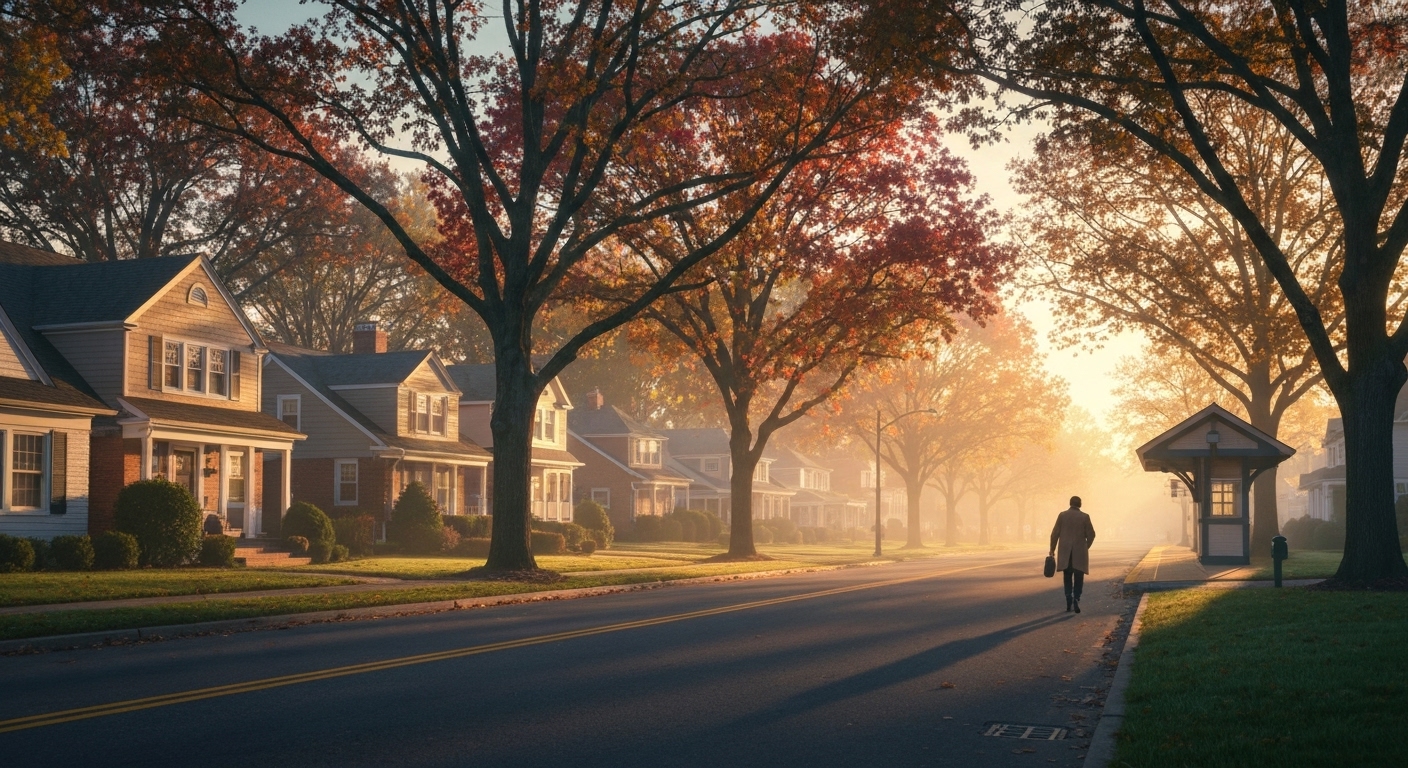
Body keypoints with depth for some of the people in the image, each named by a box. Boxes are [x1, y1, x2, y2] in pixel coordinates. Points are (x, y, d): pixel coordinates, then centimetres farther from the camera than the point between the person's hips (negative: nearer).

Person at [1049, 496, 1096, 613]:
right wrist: (1086, 546, 16)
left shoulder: (1062, 515, -1)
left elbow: (1055, 534, -2)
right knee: (1078, 578, 7)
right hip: (1079, 552, -1)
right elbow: (1091, 534, -2)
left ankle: (1069, 601, 1)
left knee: (1067, 577, 13)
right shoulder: (1085, 517, -3)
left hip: (1065, 552, 1)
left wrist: (1052, 549, 5)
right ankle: (1076, 599, -13)